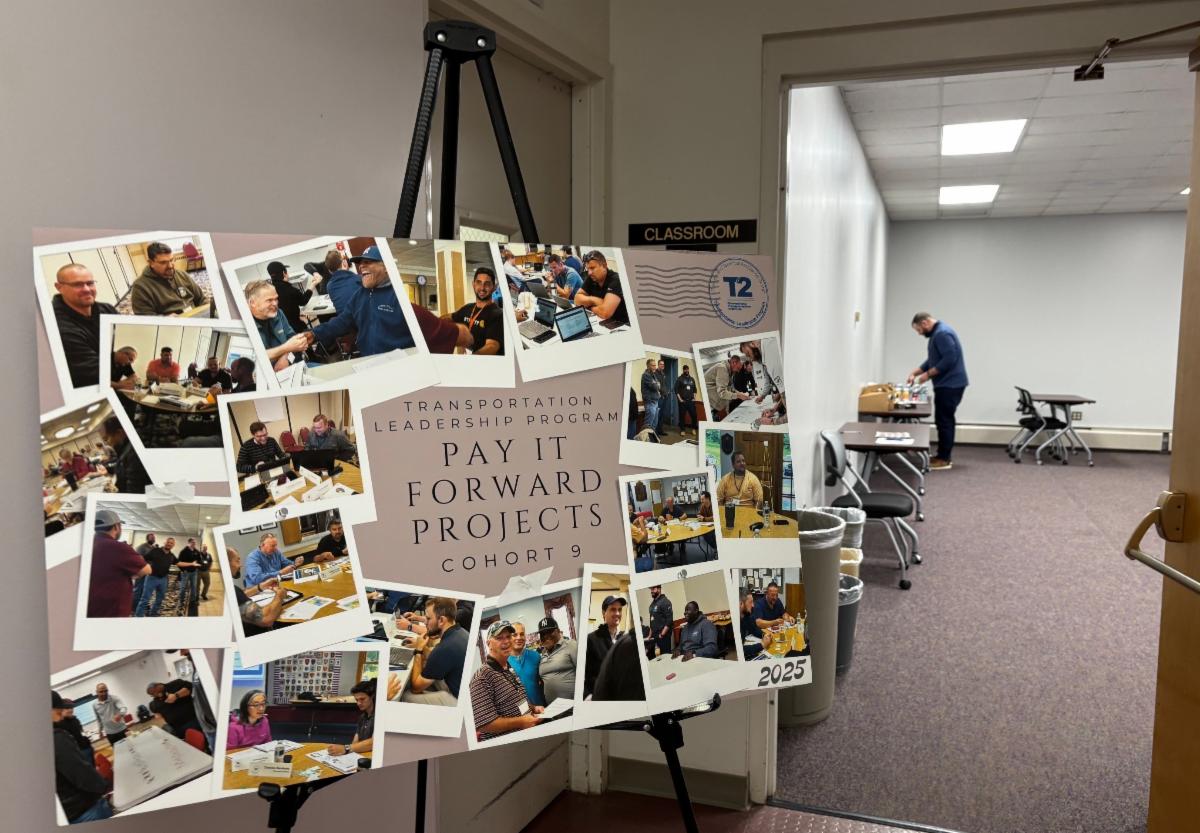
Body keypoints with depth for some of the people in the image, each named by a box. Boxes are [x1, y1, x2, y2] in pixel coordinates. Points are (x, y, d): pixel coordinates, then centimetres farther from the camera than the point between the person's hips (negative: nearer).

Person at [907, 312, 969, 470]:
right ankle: (943, 456, 18)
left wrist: (928, 374, -17)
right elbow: (932, 360, 22)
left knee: (944, 421, -7)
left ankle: (944, 459, -3)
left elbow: (949, 359, -24)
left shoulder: (942, 333, -17)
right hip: (948, 384, 11)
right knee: (944, 420, 13)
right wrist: (915, 373, 13)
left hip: (950, 385, -11)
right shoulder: (938, 332, 17)